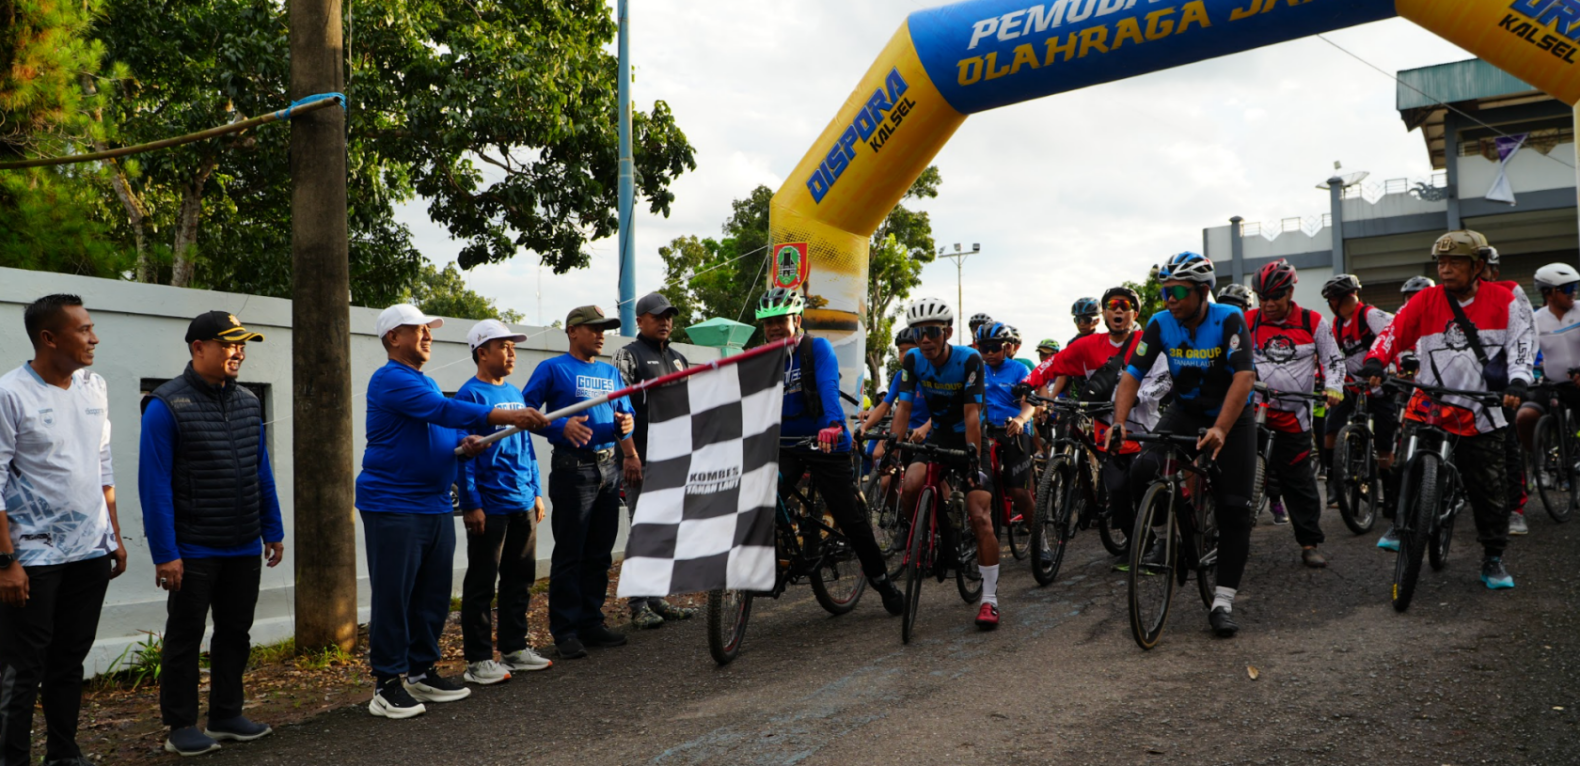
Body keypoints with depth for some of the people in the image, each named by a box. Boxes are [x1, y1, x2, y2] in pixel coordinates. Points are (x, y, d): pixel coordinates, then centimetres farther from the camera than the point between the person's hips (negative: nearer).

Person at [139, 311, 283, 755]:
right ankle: (181, 727, 18)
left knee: (235, 634, 15)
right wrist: (164, 553, -17)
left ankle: (226, 715, 28)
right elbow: (155, 484, -14)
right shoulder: (167, 406, -12)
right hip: (193, 552, -6)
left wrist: (272, 530, 10)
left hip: (244, 549, 6)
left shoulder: (248, 403, 7)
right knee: (185, 637, 6)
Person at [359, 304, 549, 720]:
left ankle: (422, 672, 23)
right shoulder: (391, 380, -12)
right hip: (393, 508, -9)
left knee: (434, 595, 12)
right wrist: (507, 417, -30)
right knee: (393, 596, -4)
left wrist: (467, 442, 3)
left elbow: (444, 428, 27)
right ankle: (387, 684, 4)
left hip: (435, 506, 9)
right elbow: (443, 410, -25)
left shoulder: (426, 382, 19)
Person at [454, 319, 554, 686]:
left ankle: (515, 648, 24)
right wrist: (471, 504, -15)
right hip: (490, 505, -8)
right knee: (482, 583, 0)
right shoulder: (470, 394, -8)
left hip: (522, 503, 8)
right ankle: (478, 659, 7)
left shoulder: (515, 393, 14)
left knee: (520, 577, 13)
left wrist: (537, 492, 16)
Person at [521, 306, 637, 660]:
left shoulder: (610, 372, 16)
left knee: (600, 552, 11)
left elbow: (626, 412, 18)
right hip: (573, 467, -6)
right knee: (569, 553, -3)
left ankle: (591, 622, 20)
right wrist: (561, 426, -22)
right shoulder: (552, 369, -2)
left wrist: (626, 424, -6)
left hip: (609, 467, 6)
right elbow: (526, 409, -8)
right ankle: (565, 630, 4)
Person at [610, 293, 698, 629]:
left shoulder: (678, 359, 19)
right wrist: (629, 455, -17)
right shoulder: (628, 355, -1)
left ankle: (656, 599, 19)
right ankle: (639, 605, 2)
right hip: (642, 460, -7)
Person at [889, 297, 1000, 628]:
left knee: (980, 517, -15)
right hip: (939, 436, 4)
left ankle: (990, 598, -8)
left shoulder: (969, 359, -22)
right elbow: (903, 406, -11)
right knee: (909, 488, -26)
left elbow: (972, 413, -26)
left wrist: (973, 457, -34)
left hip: (969, 439, -4)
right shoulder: (913, 361, -10)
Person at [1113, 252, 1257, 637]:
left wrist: (1219, 431, -45)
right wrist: (1119, 422, -31)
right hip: (1185, 410, 2)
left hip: (1232, 416, -2)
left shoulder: (1229, 320, -23)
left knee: (1234, 508, -8)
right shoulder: (1161, 324, -13)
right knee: (1143, 469, -27)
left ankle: (1223, 602, -2)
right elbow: (1132, 375, -15)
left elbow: (1244, 377, -33)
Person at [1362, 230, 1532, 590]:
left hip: (1480, 414, 0)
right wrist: (1374, 362, -25)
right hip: (1431, 402, 0)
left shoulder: (1503, 301, 0)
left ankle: (1493, 560, 22)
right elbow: (1394, 333, -6)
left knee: (1490, 489, 7)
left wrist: (1517, 383, -18)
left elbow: (1519, 345, -1)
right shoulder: (1425, 300, -2)